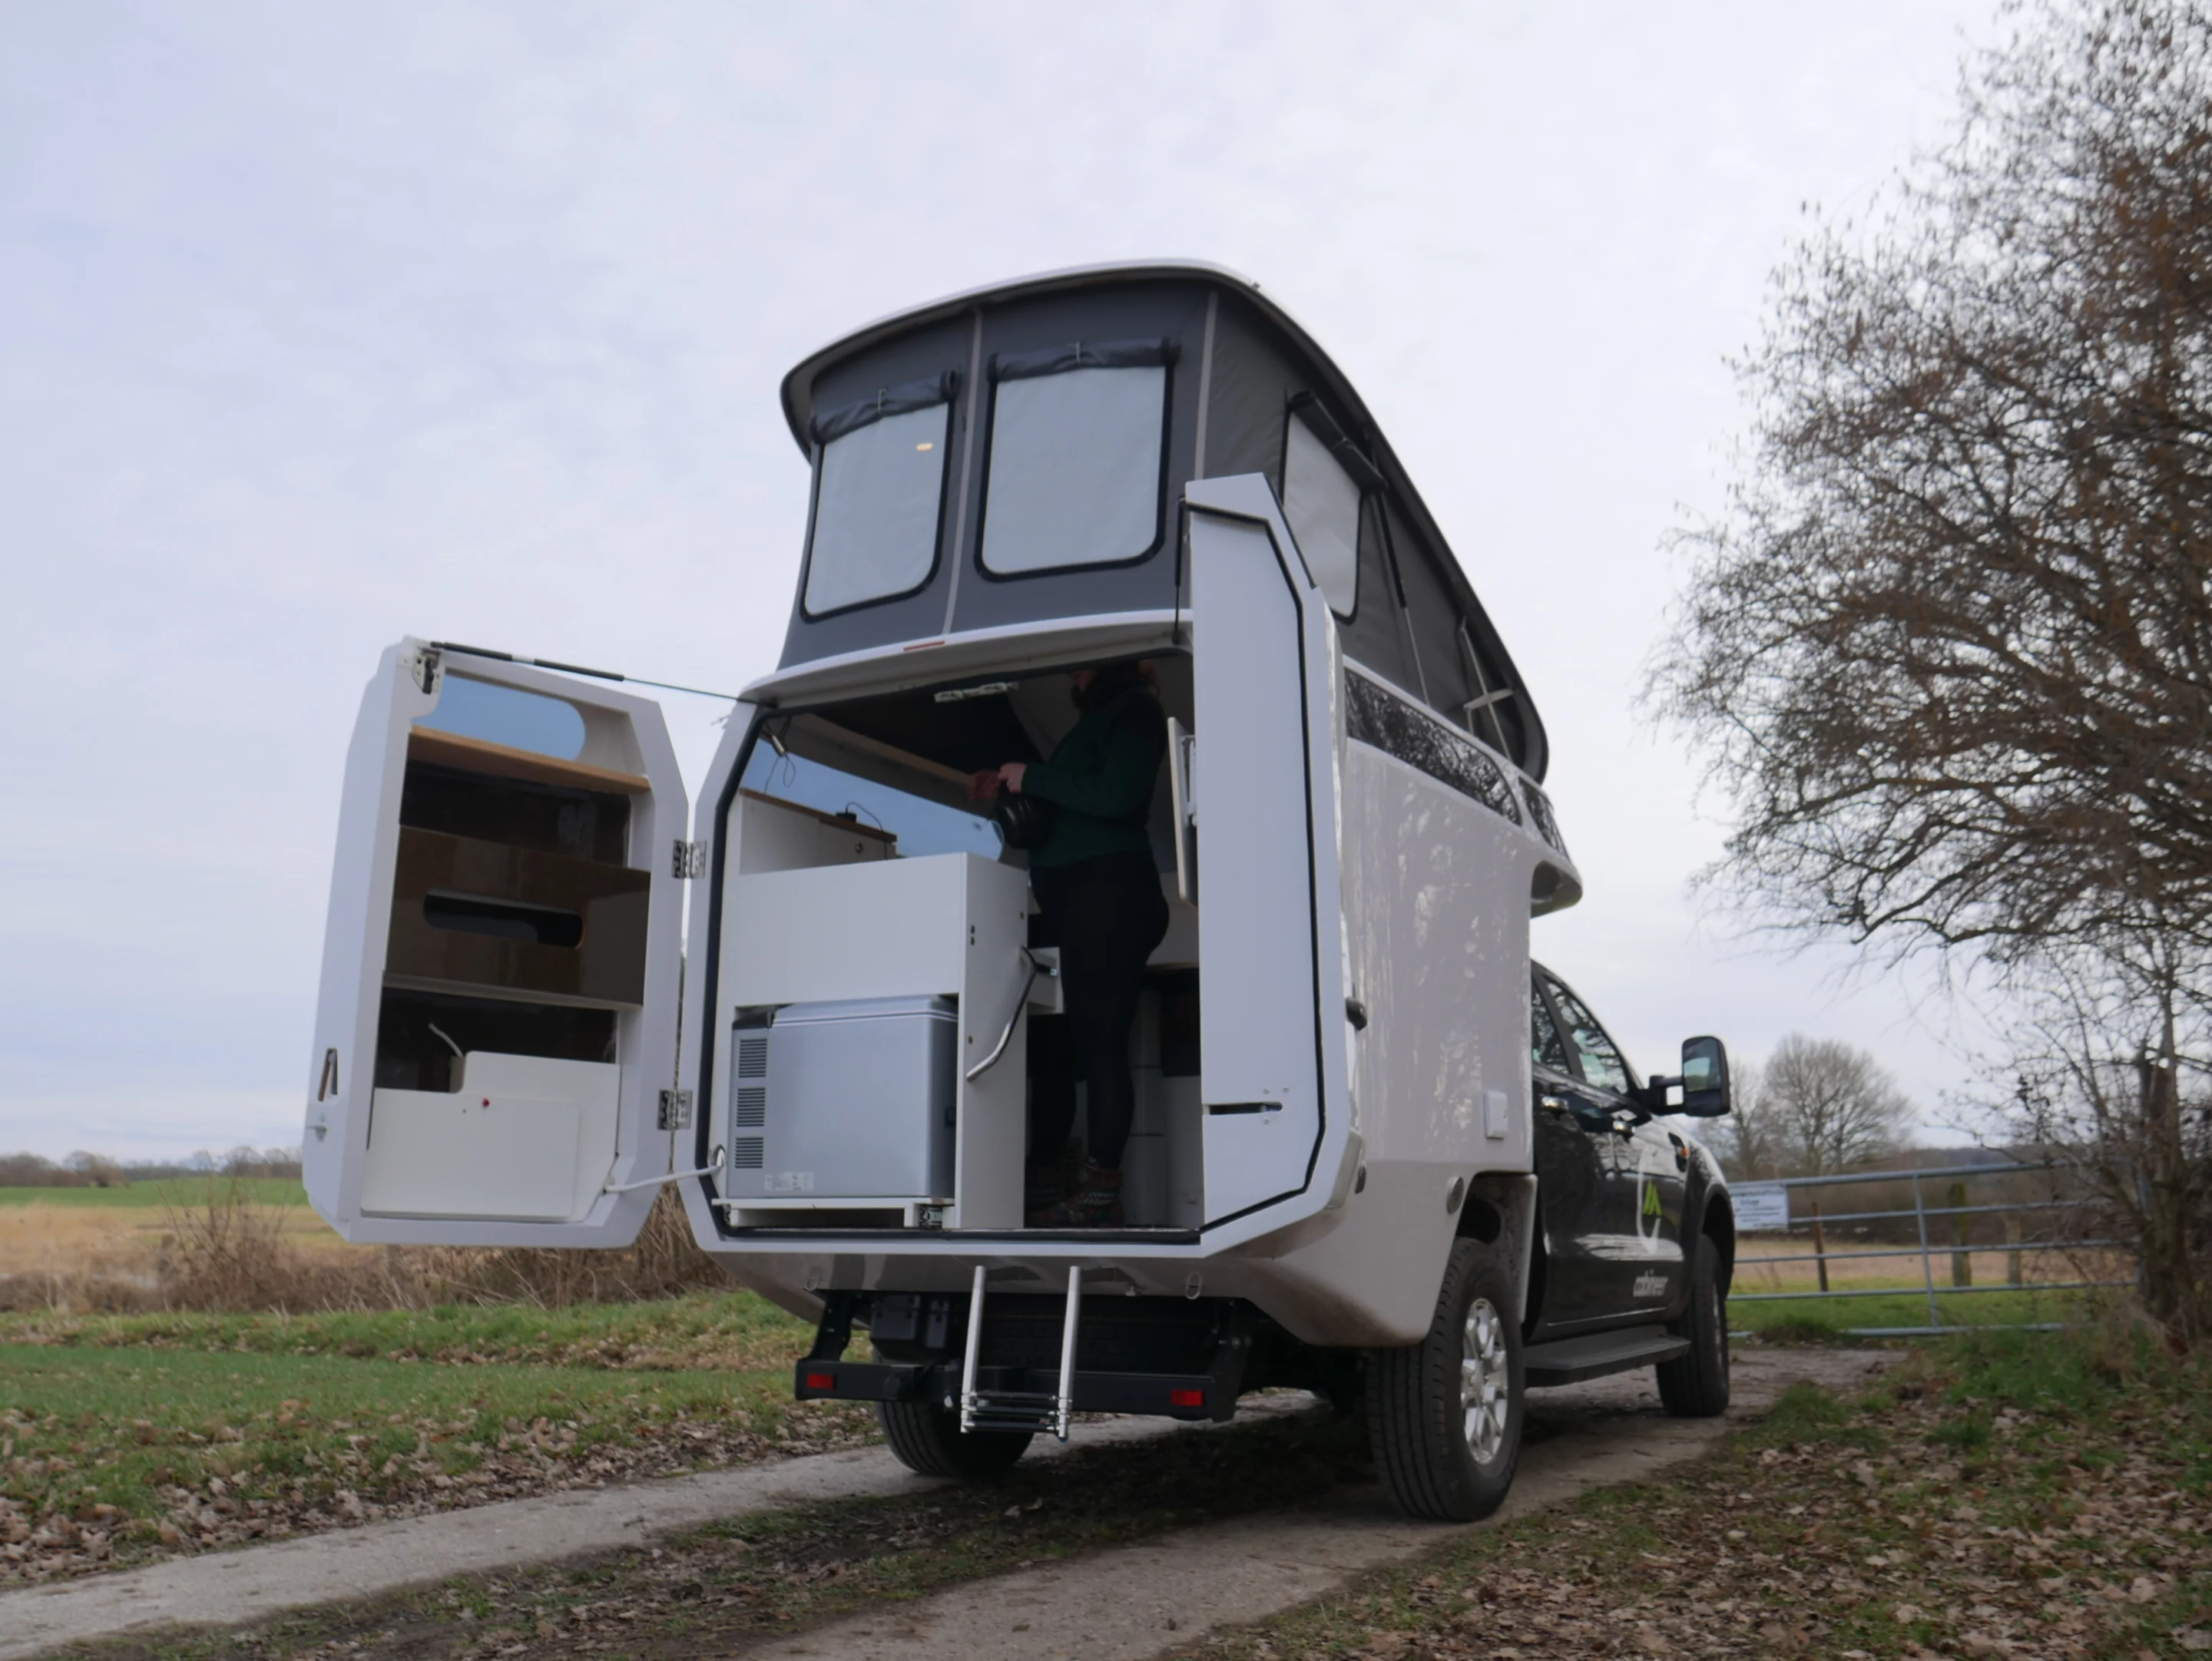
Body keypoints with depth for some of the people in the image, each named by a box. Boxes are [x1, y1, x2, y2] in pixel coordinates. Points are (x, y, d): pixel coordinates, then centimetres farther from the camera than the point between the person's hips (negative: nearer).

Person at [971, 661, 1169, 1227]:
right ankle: (1041, 1188, 9)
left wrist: (1033, 778, -11)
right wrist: (1009, 787, 16)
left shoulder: (1133, 708, -3)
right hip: (1070, 903, 9)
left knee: (1098, 1043, -11)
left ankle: (1099, 1197, -11)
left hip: (1108, 896, -9)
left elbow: (1121, 796, -18)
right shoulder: (1098, 717, 25)